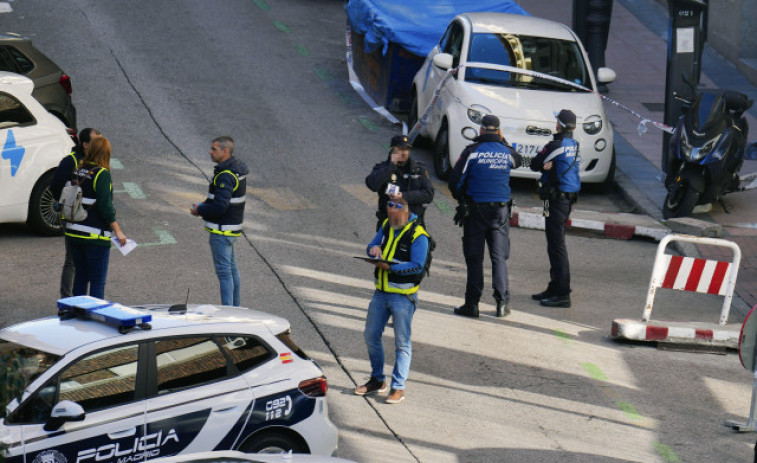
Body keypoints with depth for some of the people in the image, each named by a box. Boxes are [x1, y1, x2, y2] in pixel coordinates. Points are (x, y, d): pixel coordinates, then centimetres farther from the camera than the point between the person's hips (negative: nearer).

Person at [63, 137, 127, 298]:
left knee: (80, 276, 17)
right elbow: (105, 206, -17)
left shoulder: (78, 171, 5)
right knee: (98, 281, 2)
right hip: (95, 236, -6)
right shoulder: (102, 174, -13)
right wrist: (117, 231, -11)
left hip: (73, 234, 6)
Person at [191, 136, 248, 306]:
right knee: (232, 269, 18)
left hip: (221, 231, -11)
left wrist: (200, 210, -12)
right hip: (232, 228, 11)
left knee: (224, 271, -7)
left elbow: (220, 206, -27)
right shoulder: (236, 169, 9)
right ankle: (235, 307, 27)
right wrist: (206, 204, 9)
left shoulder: (225, 176, -23)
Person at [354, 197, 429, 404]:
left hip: (403, 296, -7)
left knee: (402, 342, -2)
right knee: (371, 336, 13)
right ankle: (377, 380, 28)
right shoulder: (387, 226, 6)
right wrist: (374, 249, -12)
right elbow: (373, 245, 13)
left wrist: (389, 267, -26)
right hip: (381, 292, 7)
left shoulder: (418, 235, -14)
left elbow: (417, 266, -19)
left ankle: (398, 387, 5)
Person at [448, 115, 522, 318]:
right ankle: (502, 303, 3)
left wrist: (461, 198, 12)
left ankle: (472, 303, 3)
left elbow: (455, 180, -7)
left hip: (476, 209, -2)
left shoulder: (472, 151, -7)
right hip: (501, 211, 2)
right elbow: (519, 161, 26)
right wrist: (503, 142, 23)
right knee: (499, 257, 7)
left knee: (474, 258, 3)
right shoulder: (507, 152, 1)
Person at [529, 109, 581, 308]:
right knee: (555, 244, 18)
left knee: (557, 245, -8)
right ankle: (555, 288, 26)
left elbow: (534, 165, -5)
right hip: (569, 197, 9)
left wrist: (544, 165, 8)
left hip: (556, 198, -9)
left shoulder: (556, 145, -16)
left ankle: (562, 294, -10)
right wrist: (547, 166, -11)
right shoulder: (574, 145, 11)